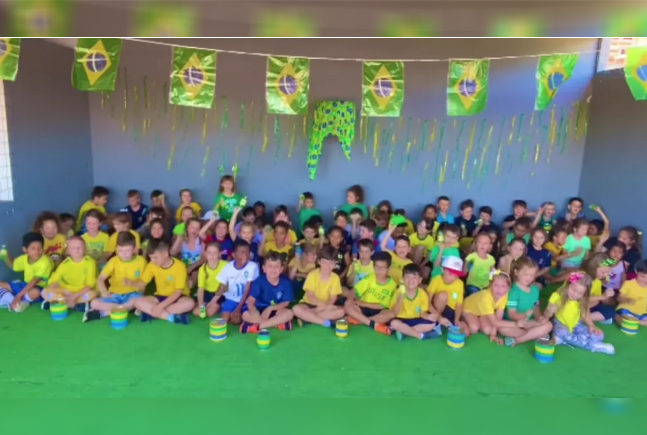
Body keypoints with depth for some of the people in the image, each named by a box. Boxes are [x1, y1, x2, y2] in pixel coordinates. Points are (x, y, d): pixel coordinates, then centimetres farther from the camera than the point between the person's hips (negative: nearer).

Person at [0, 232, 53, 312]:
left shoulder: (44, 262, -27)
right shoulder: (24, 258, -4)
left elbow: (34, 282, -28)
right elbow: (12, 265, 18)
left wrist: (19, 295, -30)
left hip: (40, 288, -8)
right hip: (26, 285, 8)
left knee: (35, 292, -40)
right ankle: (12, 300, -17)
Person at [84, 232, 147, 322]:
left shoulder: (141, 261, -5)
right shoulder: (114, 261, -2)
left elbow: (143, 285, -4)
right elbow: (100, 279, -8)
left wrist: (132, 283, -26)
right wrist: (104, 292, -29)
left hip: (131, 295, -1)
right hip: (115, 295, 2)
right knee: (94, 303, -22)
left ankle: (103, 313, -24)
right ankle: (128, 308, -22)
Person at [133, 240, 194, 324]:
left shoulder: (180, 266, -21)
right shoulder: (152, 265, -9)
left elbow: (178, 292, -21)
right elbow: (142, 283, 0)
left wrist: (161, 306, -27)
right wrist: (130, 283, -22)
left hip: (177, 298, -3)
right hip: (160, 297, 4)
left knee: (190, 303, -37)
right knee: (138, 302, -22)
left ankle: (151, 313, -27)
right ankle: (172, 317, -28)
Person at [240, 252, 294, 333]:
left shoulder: (285, 282, -15)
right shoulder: (259, 281, -18)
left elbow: (286, 303, -9)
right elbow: (250, 300, -25)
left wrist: (270, 308, -22)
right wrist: (254, 313, -45)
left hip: (276, 310, 1)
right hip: (260, 309, -1)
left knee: (289, 313, -29)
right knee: (246, 315, -29)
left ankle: (257, 326, -26)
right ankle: (279, 322, -23)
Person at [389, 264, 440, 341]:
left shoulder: (422, 294, -8)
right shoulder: (399, 292, -13)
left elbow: (422, 313, -5)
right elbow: (394, 313, -15)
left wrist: (428, 316, -27)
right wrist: (400, 300, -31)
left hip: (416, 320, 2)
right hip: (403, 320, -2)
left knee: (432, 324, -20)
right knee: (394, 323, -32)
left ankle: (403, 331, -19)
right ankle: (421, 335, -19)